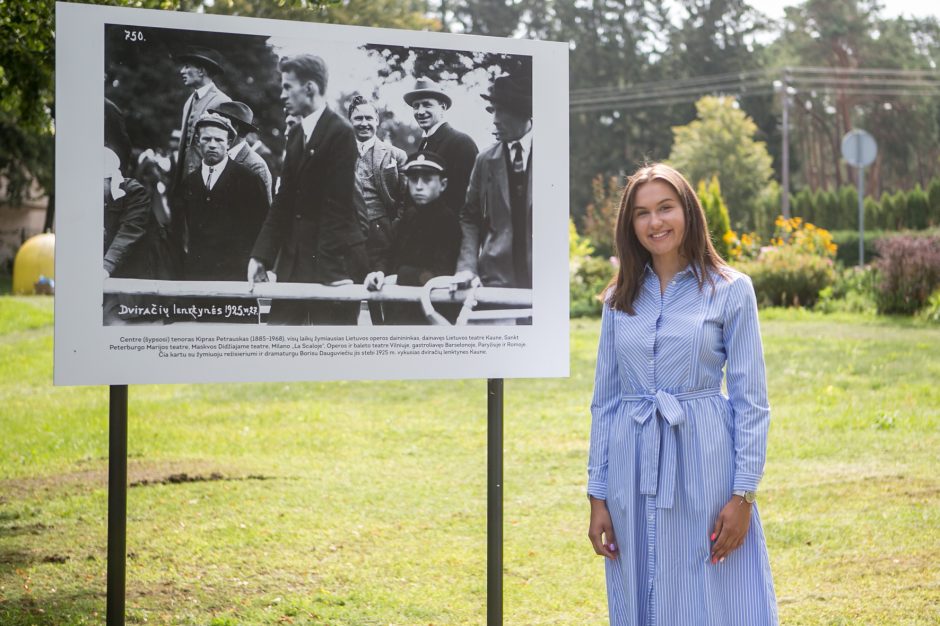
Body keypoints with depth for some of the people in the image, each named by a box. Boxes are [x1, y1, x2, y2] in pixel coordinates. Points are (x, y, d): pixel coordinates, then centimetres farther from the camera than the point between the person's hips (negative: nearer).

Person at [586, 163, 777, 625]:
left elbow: (751, 401, -2)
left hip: (703, 467, -3)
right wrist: (597, 496, 6)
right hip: (633, 470, 4)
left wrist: (743, 495, -9)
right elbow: (604, 400, 11)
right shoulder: (619, 299, 9)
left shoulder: (731, 290, -1)